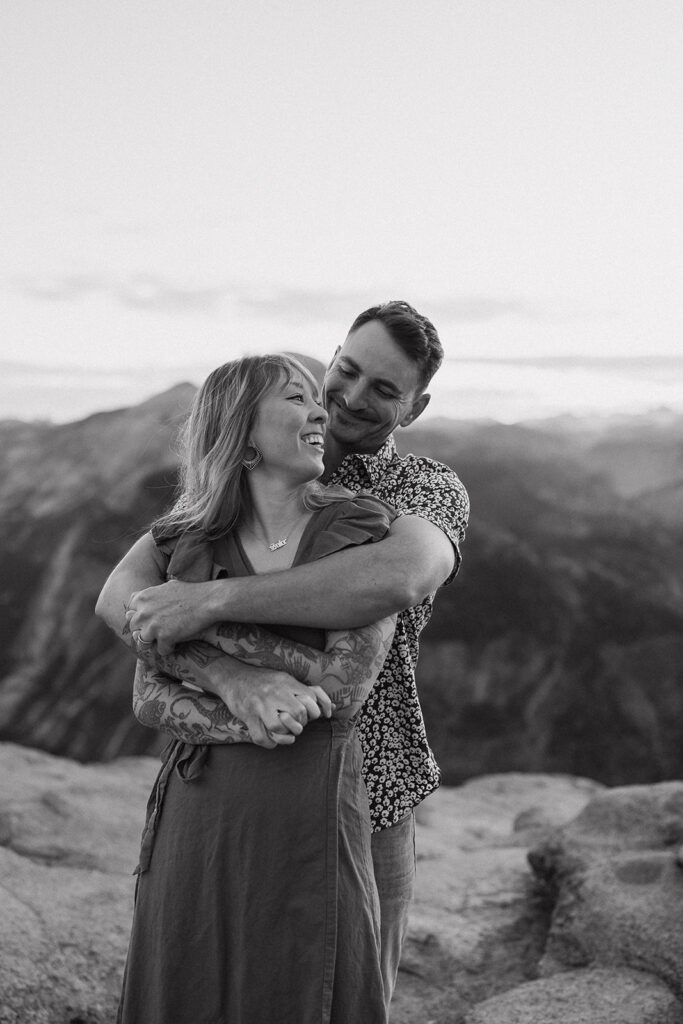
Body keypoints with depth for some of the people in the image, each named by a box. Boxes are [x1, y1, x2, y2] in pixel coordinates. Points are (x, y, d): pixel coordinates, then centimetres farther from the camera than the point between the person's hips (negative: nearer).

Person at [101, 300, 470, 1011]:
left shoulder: (430, 490, -8)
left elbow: (398, 579, -33)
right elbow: (123, 596, -12)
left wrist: (214, 600, -33)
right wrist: (225, 670, -30)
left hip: (366, 795, -1)